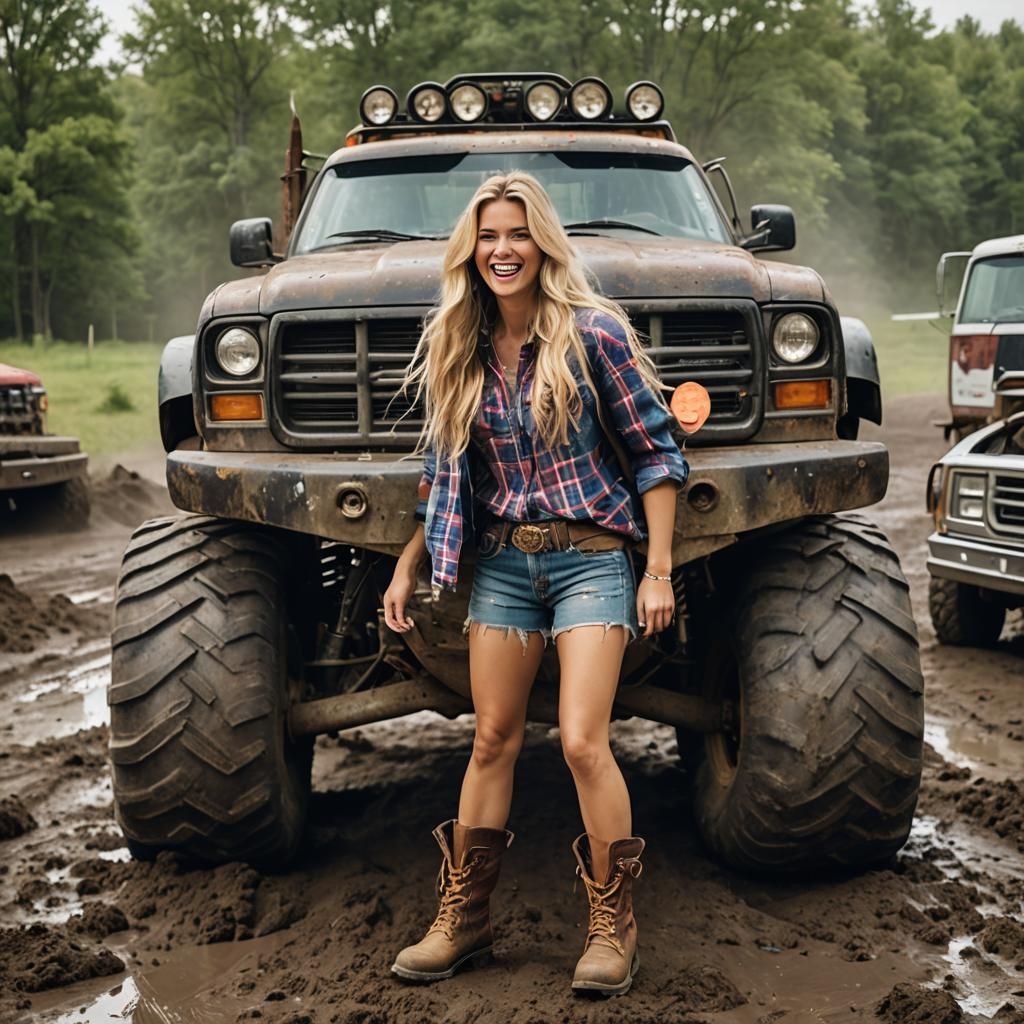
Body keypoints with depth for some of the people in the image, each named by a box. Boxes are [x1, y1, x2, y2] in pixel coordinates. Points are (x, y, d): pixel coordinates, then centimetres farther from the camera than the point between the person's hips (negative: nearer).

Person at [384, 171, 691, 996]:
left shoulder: (592, 333, -8)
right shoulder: (457, 351, 6)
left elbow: (656, 454, -6)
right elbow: (443, 477, 16)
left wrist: (659, 572, -10)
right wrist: (408, 565, 12)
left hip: (590, 557, -4)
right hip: (501, 562, 4)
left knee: (583, 743, -10)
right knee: (493, 742, 8)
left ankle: (614, 927, 6)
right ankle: (463, 920, 18)